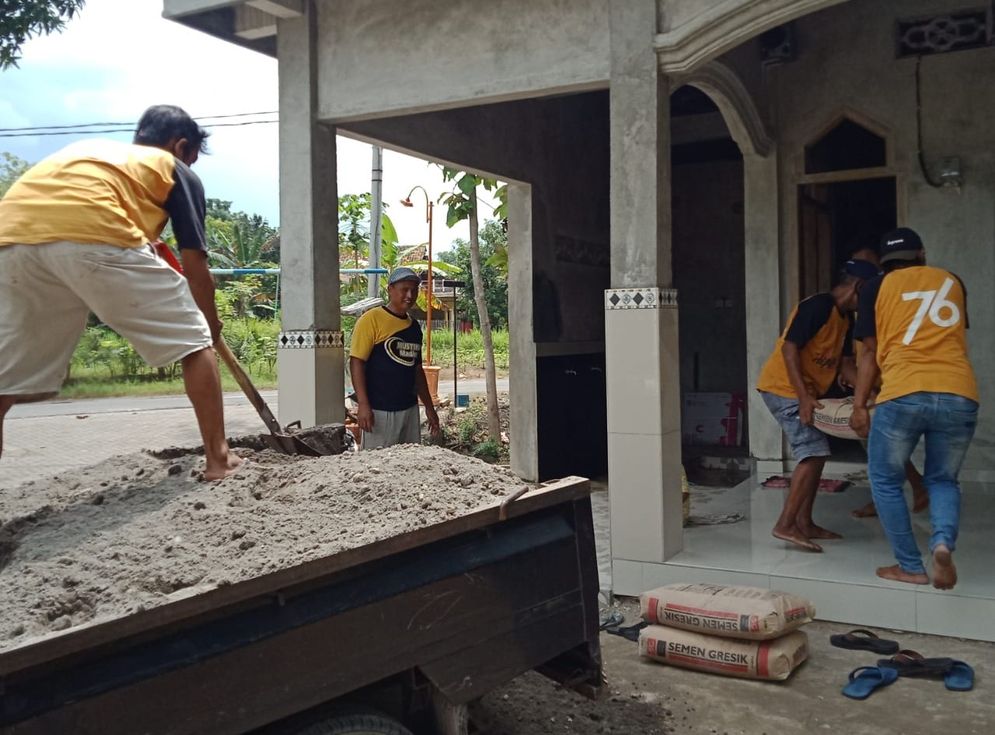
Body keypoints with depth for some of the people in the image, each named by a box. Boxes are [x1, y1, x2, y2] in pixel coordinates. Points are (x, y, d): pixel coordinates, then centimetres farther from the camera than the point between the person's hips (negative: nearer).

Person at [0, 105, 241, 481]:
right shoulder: (177, 170, 25)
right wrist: (212, 324, 37)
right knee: (194, 341, 12)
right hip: (93, 234, -5)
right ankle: (218, 458, 15)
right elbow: (195, 267, 22)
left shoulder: (88, 148, 41)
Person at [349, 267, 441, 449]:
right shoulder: (371, 320, -7)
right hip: (379, 411, -7)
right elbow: (356, 362, -13)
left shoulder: (414, 326, 13)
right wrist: (363, 405, -20)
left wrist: (429, 407, 21)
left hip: (410, 410, 7)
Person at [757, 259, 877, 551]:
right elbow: (789, 348, -23)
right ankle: (785, 525, -11)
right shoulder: (818, 306, -17)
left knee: (815, 454, 10)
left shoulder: (843, 317, 13)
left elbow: (838, 361, 19)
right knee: (813, 454, -13)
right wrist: (803, 397, -27)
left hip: (803, 393, 10)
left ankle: (804, 523, 16)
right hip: (784, 389, -10)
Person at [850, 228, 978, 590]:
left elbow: (871, 351, 10)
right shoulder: (952, 282, 23)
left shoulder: (878, 288, 13)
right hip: (960, 397, 3)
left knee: (885, 480, 16)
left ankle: (911, 567, 15)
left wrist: (859, 404, 13)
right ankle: (943, 542, -7)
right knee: (943, 480, 20)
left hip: (904, 395, -3)